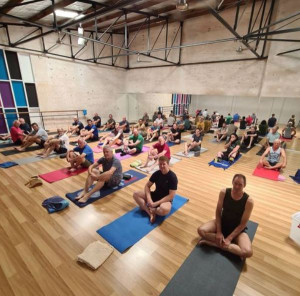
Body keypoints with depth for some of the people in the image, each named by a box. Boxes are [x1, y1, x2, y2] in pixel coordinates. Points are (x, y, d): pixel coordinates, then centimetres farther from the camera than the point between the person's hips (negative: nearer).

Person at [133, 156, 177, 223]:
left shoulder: (172, 177, -19)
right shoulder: (156, 173, -4)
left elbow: (171, 196, -20)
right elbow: (147, 186, 2)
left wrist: (156, 203, -22)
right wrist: (149, 199, -16)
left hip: (166, 199, -5)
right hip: (155, 195, 5)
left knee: (164, 209, -40)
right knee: (136, 194, -11)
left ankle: (146, 208, -12)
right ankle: (151, 213, -22)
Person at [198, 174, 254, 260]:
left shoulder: (248, 201, -22)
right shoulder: (224, 192, -16)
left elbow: (243, 224, -16)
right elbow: (218, 212, -7)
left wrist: (229, 239, -20)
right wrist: (218, 232, -15)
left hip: (238, 229, -2)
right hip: (222, 222, 2)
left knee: (248, 252, -29)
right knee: (201, 230, -21)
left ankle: (212, 242, -18)